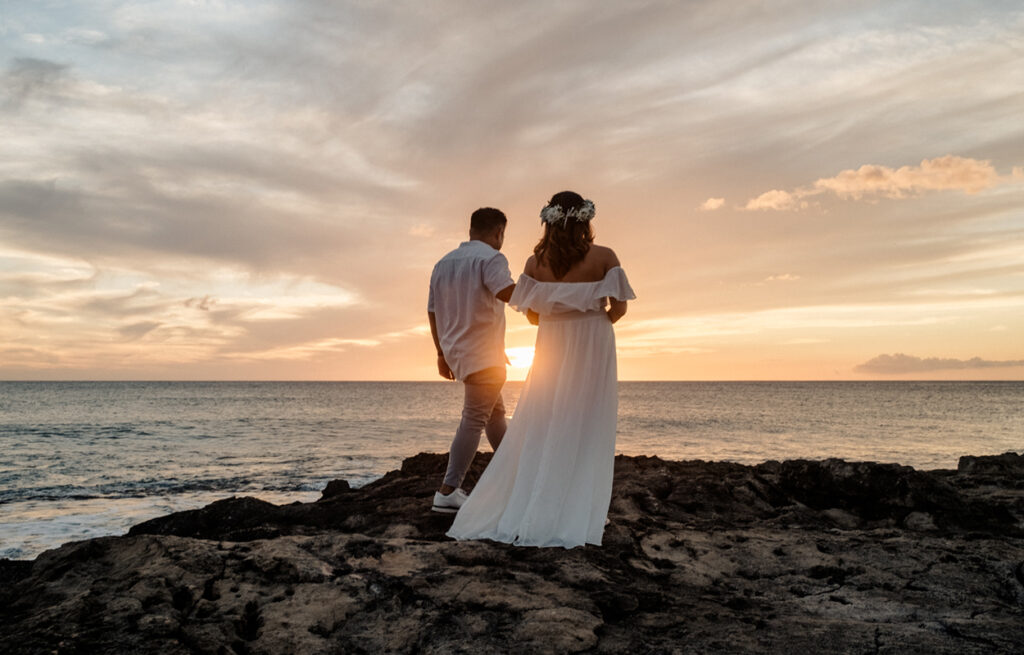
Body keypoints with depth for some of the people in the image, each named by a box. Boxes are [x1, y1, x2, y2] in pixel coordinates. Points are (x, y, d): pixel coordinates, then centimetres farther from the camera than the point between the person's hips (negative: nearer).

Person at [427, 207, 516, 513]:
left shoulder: (444, 263, 16)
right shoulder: (491, 258, -9)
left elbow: (433, 312, 18)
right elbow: (506, 292, -29)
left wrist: (442, 353, 24)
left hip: (457, 352, 9)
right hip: (483, 354, -9)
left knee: (495, 412, 21)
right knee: (474, 420, -9)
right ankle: (448, 492, -13)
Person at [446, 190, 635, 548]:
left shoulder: (536, 262, -1)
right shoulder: (603, 257, -7)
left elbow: (533, 315, 1)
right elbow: (618, 308, -7)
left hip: (551, 350, 2)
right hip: (592, 350, -2)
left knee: (535, 433, 8)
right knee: (583, 433, 3)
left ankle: (515, 513, 9)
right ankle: (572, 518, 4)